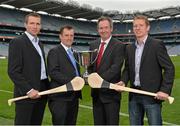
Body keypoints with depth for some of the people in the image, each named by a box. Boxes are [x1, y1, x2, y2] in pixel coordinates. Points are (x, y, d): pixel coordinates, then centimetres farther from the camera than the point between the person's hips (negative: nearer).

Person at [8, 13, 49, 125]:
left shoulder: (39, 43, 17)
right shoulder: (17, 42, -9)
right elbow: (13, 71, -15)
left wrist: (47, 87, 10)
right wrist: (29, 90, -19)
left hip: (41, 92, 8)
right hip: (26, 94, -7)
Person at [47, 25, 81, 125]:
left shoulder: (73, 52, 18)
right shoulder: (54, 52, -6)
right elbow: (53, 72, -17)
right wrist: (70, 82, -24)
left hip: (73, 96, 7)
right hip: (61, 96, -7)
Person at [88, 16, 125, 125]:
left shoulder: (119, 46, -8)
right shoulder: (93, 45, 11)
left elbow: (116, 67, -17)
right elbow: (90, 65, 13)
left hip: (110, 92, -6)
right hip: (96, 92, 6)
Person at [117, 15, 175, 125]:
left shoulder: (157, 45, -6)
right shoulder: (130, 48, 12)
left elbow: (169, 68, -9)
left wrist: (165, 90, -17)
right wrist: (123, 81, -3)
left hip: (152, 95, -5)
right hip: (134, 96, 6)